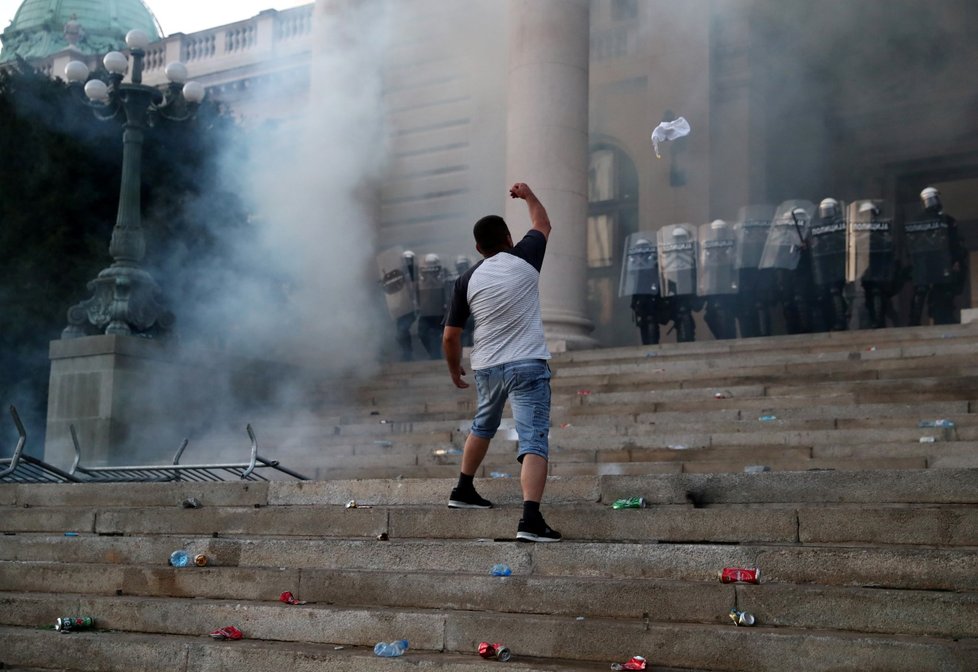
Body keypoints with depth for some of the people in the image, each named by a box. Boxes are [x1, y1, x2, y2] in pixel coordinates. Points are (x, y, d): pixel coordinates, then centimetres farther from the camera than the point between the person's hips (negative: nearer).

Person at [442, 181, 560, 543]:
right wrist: (528, 194, 39)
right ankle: (531, 519, -24)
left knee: (483, 426, 30)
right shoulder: (525, 259, 0)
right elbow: (542, 223, 21)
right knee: (533, 440, -10)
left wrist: (455, 370, 23)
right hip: (527, 365, -4)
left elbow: (450, 336, 6)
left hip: (486, 367, 4)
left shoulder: (466, 280, 4)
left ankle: (463, 491, 41)